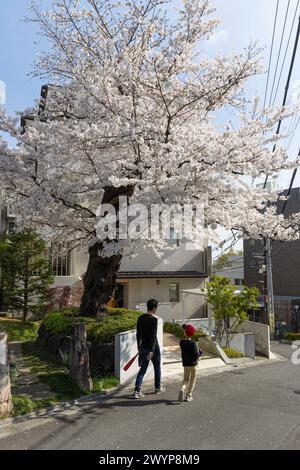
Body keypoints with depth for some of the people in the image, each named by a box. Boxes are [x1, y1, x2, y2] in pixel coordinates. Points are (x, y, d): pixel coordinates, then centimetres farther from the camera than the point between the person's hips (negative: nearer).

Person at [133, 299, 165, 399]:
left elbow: (138, 333, 10)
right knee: (157, 367, 16)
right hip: (153, 347, -5)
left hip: (143, 347, 5)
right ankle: (158, 388, 30)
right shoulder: (153, 319, -18)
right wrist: (152, 351, -23)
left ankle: (137, 391, 1)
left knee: (142, 369, 9)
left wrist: (139, 346, 21)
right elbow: (153, 336, -22)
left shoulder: (140, 318, 2)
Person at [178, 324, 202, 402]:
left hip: (185, 364, 3)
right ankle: (188, 396, 10)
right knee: (193, 379, 13)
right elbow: (197, 354, -19)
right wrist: (200, 352, 2)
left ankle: (182, 389, -14)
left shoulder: (182, 342, -3)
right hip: (193, 364, -3)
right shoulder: (193, 344, -16)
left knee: (186, 379, 15)